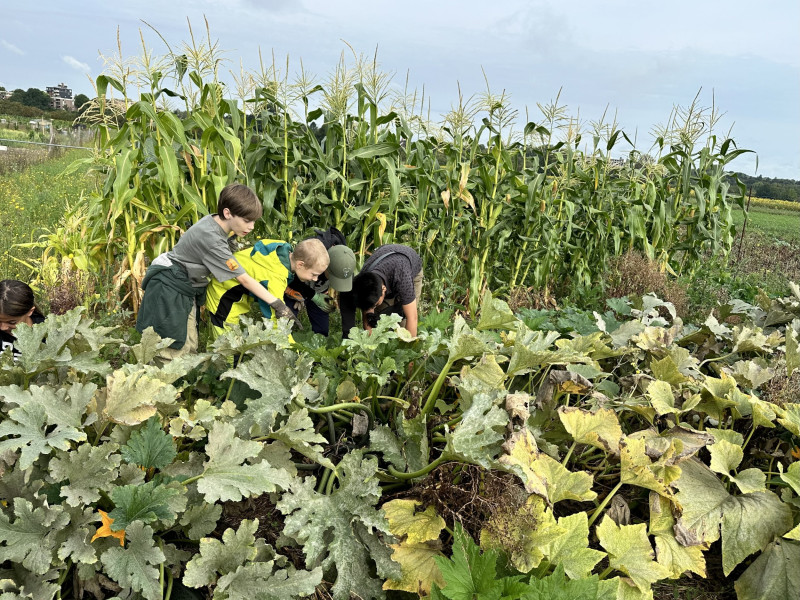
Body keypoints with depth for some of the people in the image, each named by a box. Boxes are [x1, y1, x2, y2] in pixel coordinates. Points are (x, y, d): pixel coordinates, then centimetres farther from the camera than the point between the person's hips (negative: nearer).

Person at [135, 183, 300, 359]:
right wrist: (278, 304, -22)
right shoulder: (212, 239, -28)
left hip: (186, 289, 10)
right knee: (176, 351, -13)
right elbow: (244, 279, -24)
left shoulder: (214, 221, -2)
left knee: (190, 348, 8)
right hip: (168, 288, -10)